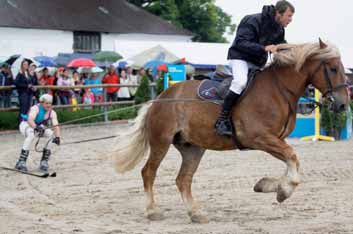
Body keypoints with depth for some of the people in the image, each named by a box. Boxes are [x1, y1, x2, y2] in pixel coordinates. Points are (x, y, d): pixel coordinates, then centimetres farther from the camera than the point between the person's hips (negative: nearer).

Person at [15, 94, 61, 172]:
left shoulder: (52, 112, -10)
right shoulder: (36, 108, -25)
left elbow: (56, 126, -20)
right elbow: (30, 120, -41)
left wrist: (57, 137, -37)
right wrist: (36, 128, -60)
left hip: (39, 127, 6)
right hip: (26, 125, -5)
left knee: (51, 134, -19)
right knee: (31, 135, -37)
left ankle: (44, 161, -12)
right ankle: (21, 162, -36)